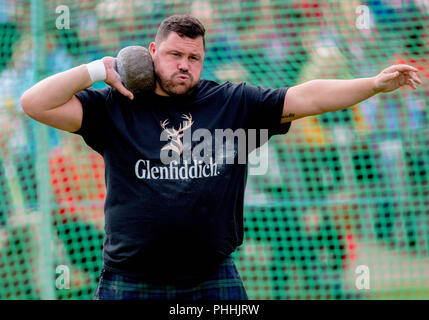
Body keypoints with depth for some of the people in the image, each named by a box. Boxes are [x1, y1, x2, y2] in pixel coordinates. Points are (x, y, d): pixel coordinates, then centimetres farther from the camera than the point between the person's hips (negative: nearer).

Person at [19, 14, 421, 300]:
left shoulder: (234, 102, 8)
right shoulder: (115, 108, 4)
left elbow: (308, 98, 2)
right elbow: (35, 103, -2)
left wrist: (374, 84, -7)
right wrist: (98, 70, -3)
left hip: (213, 281, 1)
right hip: (130, 283, -1)